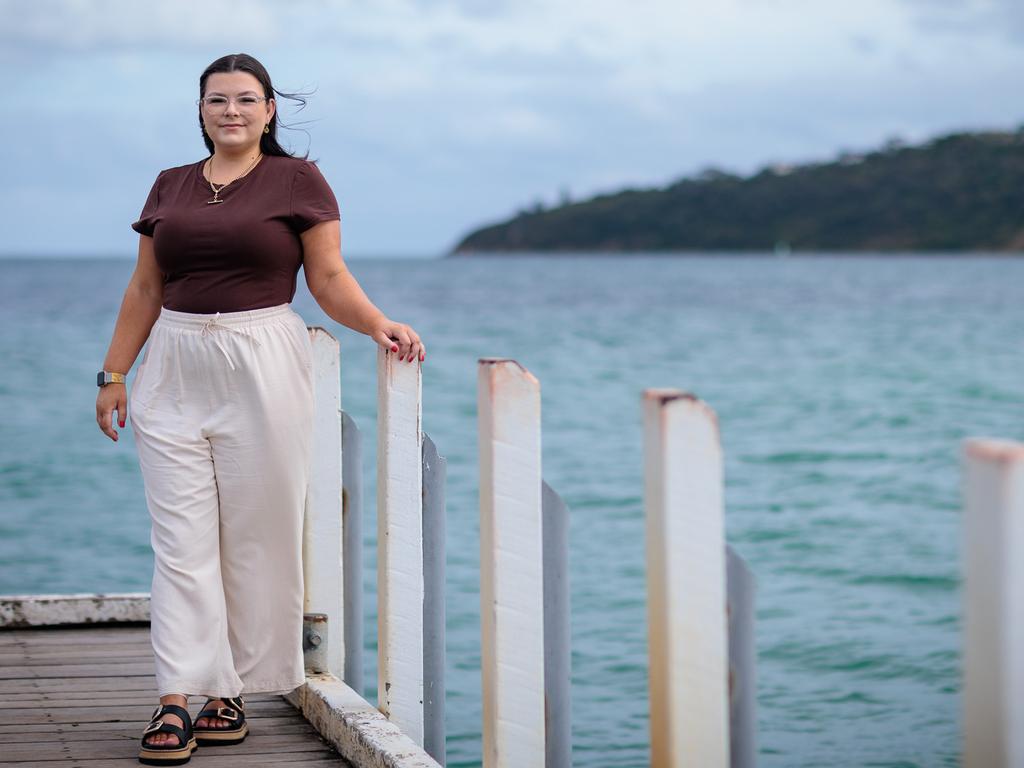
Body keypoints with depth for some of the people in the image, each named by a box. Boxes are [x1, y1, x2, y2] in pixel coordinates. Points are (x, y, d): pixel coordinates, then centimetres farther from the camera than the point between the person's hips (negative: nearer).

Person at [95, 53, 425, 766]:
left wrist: (378, 324, -17)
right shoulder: (170, 187, 13)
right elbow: (145, 290, 15)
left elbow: (330, 278, 0)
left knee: (254, 540, 1)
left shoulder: (298, 180, 3)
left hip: (262, 372, -3)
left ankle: (231, 693, 12)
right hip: (175, 377, 3)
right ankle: (176, 705, -5)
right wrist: (114, 374, 11)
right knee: (181, 541, -3)